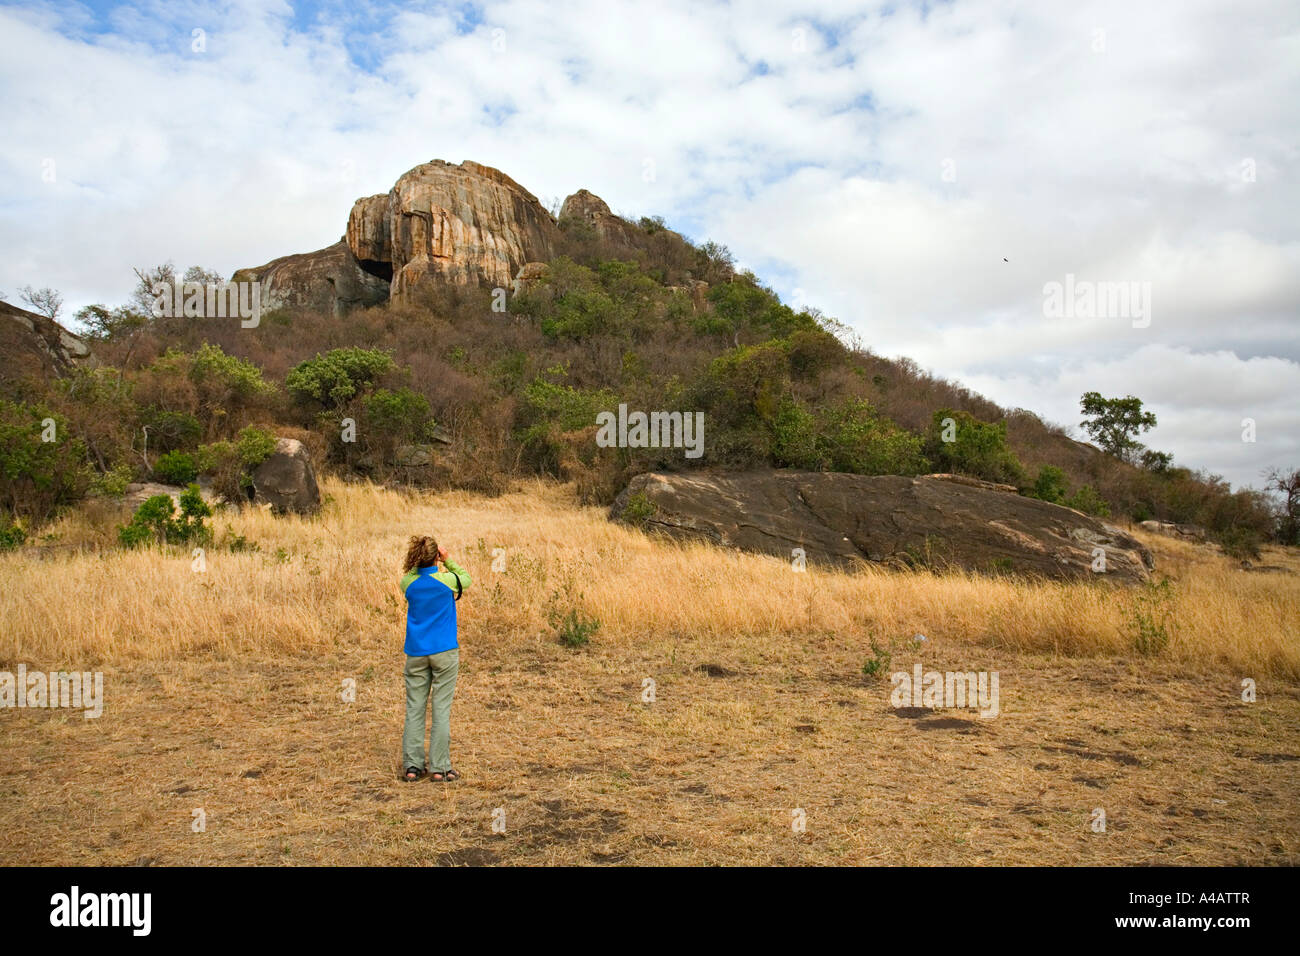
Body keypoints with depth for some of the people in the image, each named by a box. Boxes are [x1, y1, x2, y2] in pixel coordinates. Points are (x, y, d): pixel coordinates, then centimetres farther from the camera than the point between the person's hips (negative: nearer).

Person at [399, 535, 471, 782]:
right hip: (444, 651, -3)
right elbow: (467, 580, 11)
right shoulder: (447, 580, -10)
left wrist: (419, 561, 7)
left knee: (414, 709, 9)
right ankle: (439, 768, 4)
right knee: (441, 710, 1)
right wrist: (448, 560, 7)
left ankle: (412, 766, 11)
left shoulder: (408, 583, -2)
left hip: (416, 654, 3)